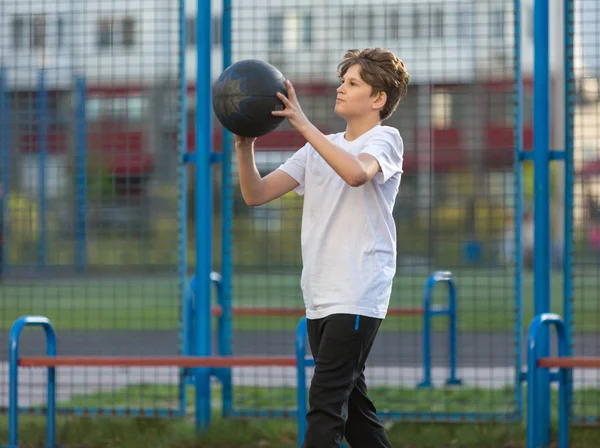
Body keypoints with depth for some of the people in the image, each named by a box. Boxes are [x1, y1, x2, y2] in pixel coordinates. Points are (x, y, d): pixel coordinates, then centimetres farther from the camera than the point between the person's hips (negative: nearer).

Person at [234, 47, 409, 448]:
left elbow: (357, 172, -28)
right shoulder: (321, 148, 17)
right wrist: (245, 147, -7)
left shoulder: (385, 139, -3)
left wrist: (303, 123, -27)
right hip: (321, 295, 8)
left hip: (358, 296, -8)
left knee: (326, 400, -15)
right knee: (349, 402, 11)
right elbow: (256, 194, 10)